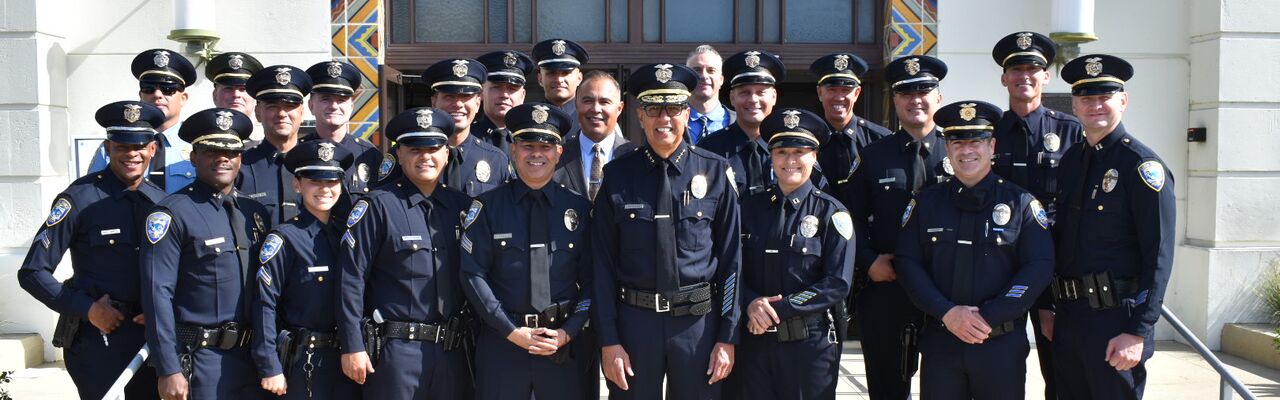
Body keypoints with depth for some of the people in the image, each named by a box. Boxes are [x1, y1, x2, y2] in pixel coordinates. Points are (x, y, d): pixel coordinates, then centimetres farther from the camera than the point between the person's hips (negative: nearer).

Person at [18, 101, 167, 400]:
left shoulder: (162, 201, 3)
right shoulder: (80, 199, -9)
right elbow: (32, 273, -8)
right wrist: (86, 309, -15)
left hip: (150, 333, 4)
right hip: (96, 338, -4)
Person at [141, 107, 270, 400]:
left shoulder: (255, 212, 10)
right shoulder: (172, 213, -7)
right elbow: (157, 295, -12)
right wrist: (168, 370, -15)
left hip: (253, 356, 6)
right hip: (201, 358, -5)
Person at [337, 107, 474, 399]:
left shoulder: (461, 207, 9)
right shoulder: (378, 206, -5)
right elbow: (350, 280, -7)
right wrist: (352, 347, -11)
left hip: (452, 352, 5)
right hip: (395, 351, -4)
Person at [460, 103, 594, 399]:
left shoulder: (579, 208, 5)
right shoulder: (489, 207, 0)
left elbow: (591, 279, 5)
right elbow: (473, 274, -4)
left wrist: (569, 331, -7)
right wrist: (511, 331, -10)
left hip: (565, 342, 1)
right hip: (501, 341, -1)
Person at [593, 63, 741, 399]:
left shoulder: (715, 172, -2)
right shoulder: (618, 176, -1)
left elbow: (731, 258, 0)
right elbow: (602, 262, 0)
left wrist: (728, 337, -2)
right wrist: (608, 340, -3)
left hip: (699, 321, 0)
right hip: (634, 321, 0)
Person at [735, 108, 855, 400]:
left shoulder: (831, 213, -4)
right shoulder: (750, 207, 6)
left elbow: (838, 284, -11)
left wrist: (778, 308, -17)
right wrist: (752, 304, -15)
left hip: (811, 343, -3)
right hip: (754, 340, 3)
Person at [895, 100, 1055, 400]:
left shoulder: (1022, 203, 2)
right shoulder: (926, 202, 7)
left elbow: (1039, 268, -6)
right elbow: (907, 263, 1)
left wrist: (988, 318, -15)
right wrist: (947, 312, -13)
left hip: (1003, 345, -1)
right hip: (939, 344, 1)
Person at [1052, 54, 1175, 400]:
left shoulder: (1142, 164, -9)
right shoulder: (1070, 160, 11)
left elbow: (1159, 256, -14)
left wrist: (1138, 332, -18)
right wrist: (1051, 309, 13)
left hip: (1115, 320, -6)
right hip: (1068, 319, 7)